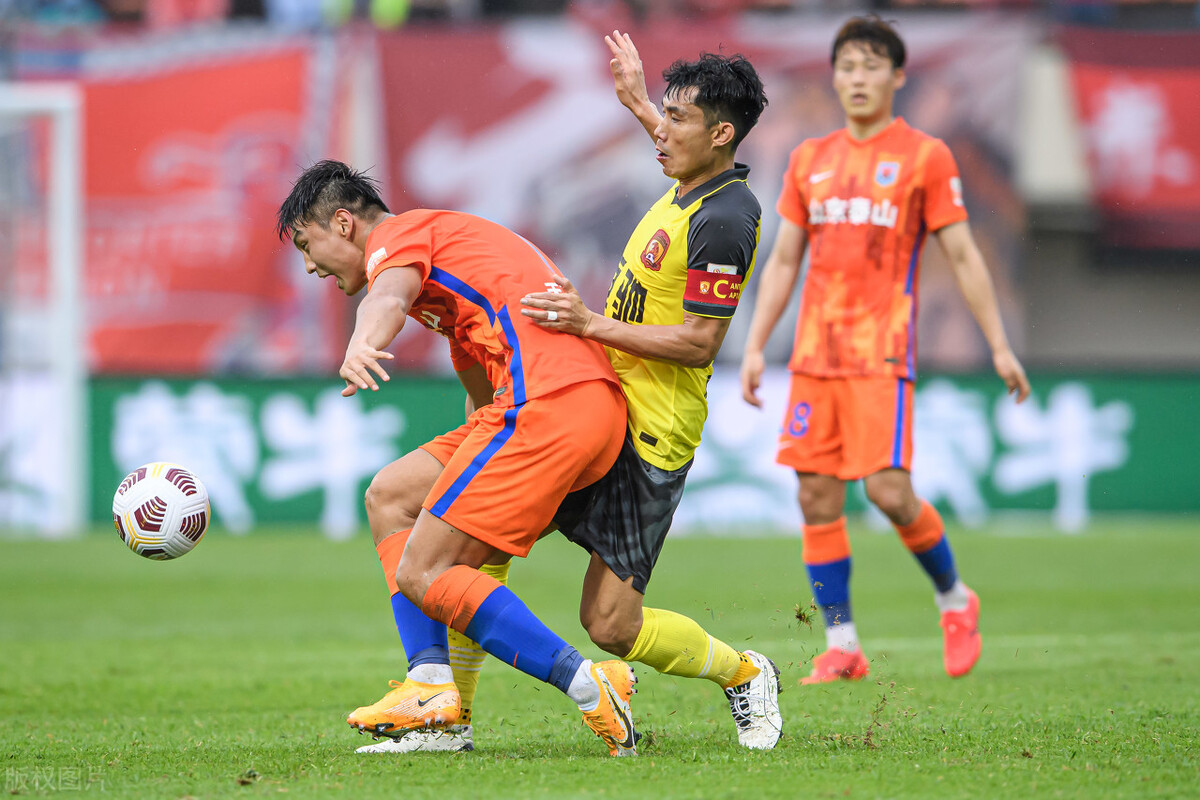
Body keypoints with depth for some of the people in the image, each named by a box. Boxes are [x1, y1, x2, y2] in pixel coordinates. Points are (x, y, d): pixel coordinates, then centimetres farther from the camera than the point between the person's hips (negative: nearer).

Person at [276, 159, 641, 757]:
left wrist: (361, 345, -42)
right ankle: (430, 685, 5)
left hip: (549, 402, -10)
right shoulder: (449, 237, 35)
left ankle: (590, 690, -13)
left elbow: (389, 293, -22)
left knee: (422, 575, -9)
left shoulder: (399, 233, 5)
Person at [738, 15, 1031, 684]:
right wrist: (755, 346, 11)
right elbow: (783, 261, 18)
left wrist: (1000, 346, -1)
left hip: (882, 353, -5)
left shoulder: (924, 156, 1)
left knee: (888, 489, -14)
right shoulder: (810, 160, 14)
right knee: (817, 496, -1)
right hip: (815, 354, 5)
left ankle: (955, 599, 11)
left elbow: (962, 256, 2)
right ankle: (841, 645, 5)